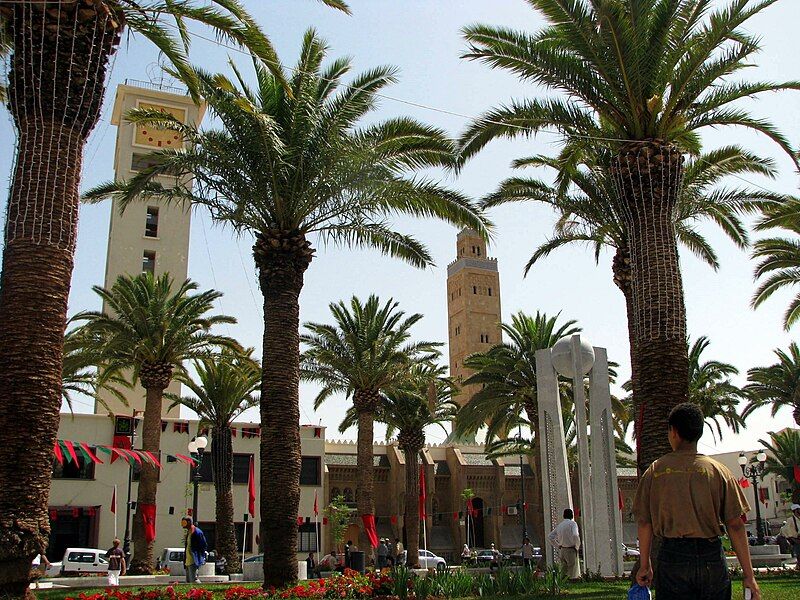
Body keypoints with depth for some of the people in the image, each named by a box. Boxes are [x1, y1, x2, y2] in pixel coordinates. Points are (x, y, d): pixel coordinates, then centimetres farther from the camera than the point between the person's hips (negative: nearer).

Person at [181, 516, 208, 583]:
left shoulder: (197, 532, -12)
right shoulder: (188, 532, 17)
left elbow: (204, 546, -12)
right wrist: (185, 560, 16)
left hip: (194, 561, -10)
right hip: (188, 562, 10)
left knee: (193, 579, -15)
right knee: (188, 581, 9)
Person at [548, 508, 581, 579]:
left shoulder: (559, 525, 12)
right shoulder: (572, 523, -7)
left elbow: (550, 537, 15)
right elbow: (575, 535, -24)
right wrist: (577, 546, -10)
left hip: (562, 550, 6)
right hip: (571, 550, -6)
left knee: (564, 571, 11)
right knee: (573, 573, -3)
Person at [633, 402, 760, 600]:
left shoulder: (654, 471, 0)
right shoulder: (718, 470, -1)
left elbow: (644, 522, 2)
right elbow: (735, 524, -3)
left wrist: (645, 565, 12)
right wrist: (748, 574, 2)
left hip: (672, 556, 0)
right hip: (711, 556, 0)